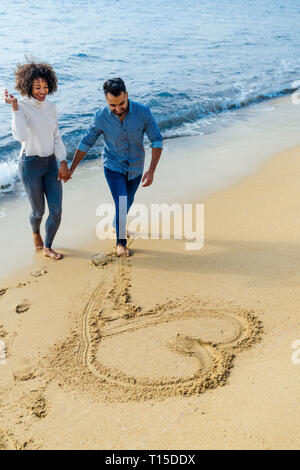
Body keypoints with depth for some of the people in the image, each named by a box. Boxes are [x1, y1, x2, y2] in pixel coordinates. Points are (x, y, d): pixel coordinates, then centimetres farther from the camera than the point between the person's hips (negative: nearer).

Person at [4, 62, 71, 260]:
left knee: (57, 210, 0)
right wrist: (14, 106, -28)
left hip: (51, 163, 5)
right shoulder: (22, 106, -12)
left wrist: (63, 163, 1)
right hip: (30, 164, -5)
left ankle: (48, 247, 22)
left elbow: (57, 138, 9)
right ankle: (36, 233, 44)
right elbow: (20, 136, -27)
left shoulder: (51, 107, 5)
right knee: (39, 211, 8)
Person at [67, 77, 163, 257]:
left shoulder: (143, 112, -21)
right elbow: (86, 142, -5)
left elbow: (157, 140, -15)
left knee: (128, 202, 21)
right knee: (121, 205, -11)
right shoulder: (101, 117, -20)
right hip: (114, 167, -2)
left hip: (135, 168, 2)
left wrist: (151, 170, -24)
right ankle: (121, 242, 14)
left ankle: (117, 225, 54)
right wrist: (71, 169, -2)